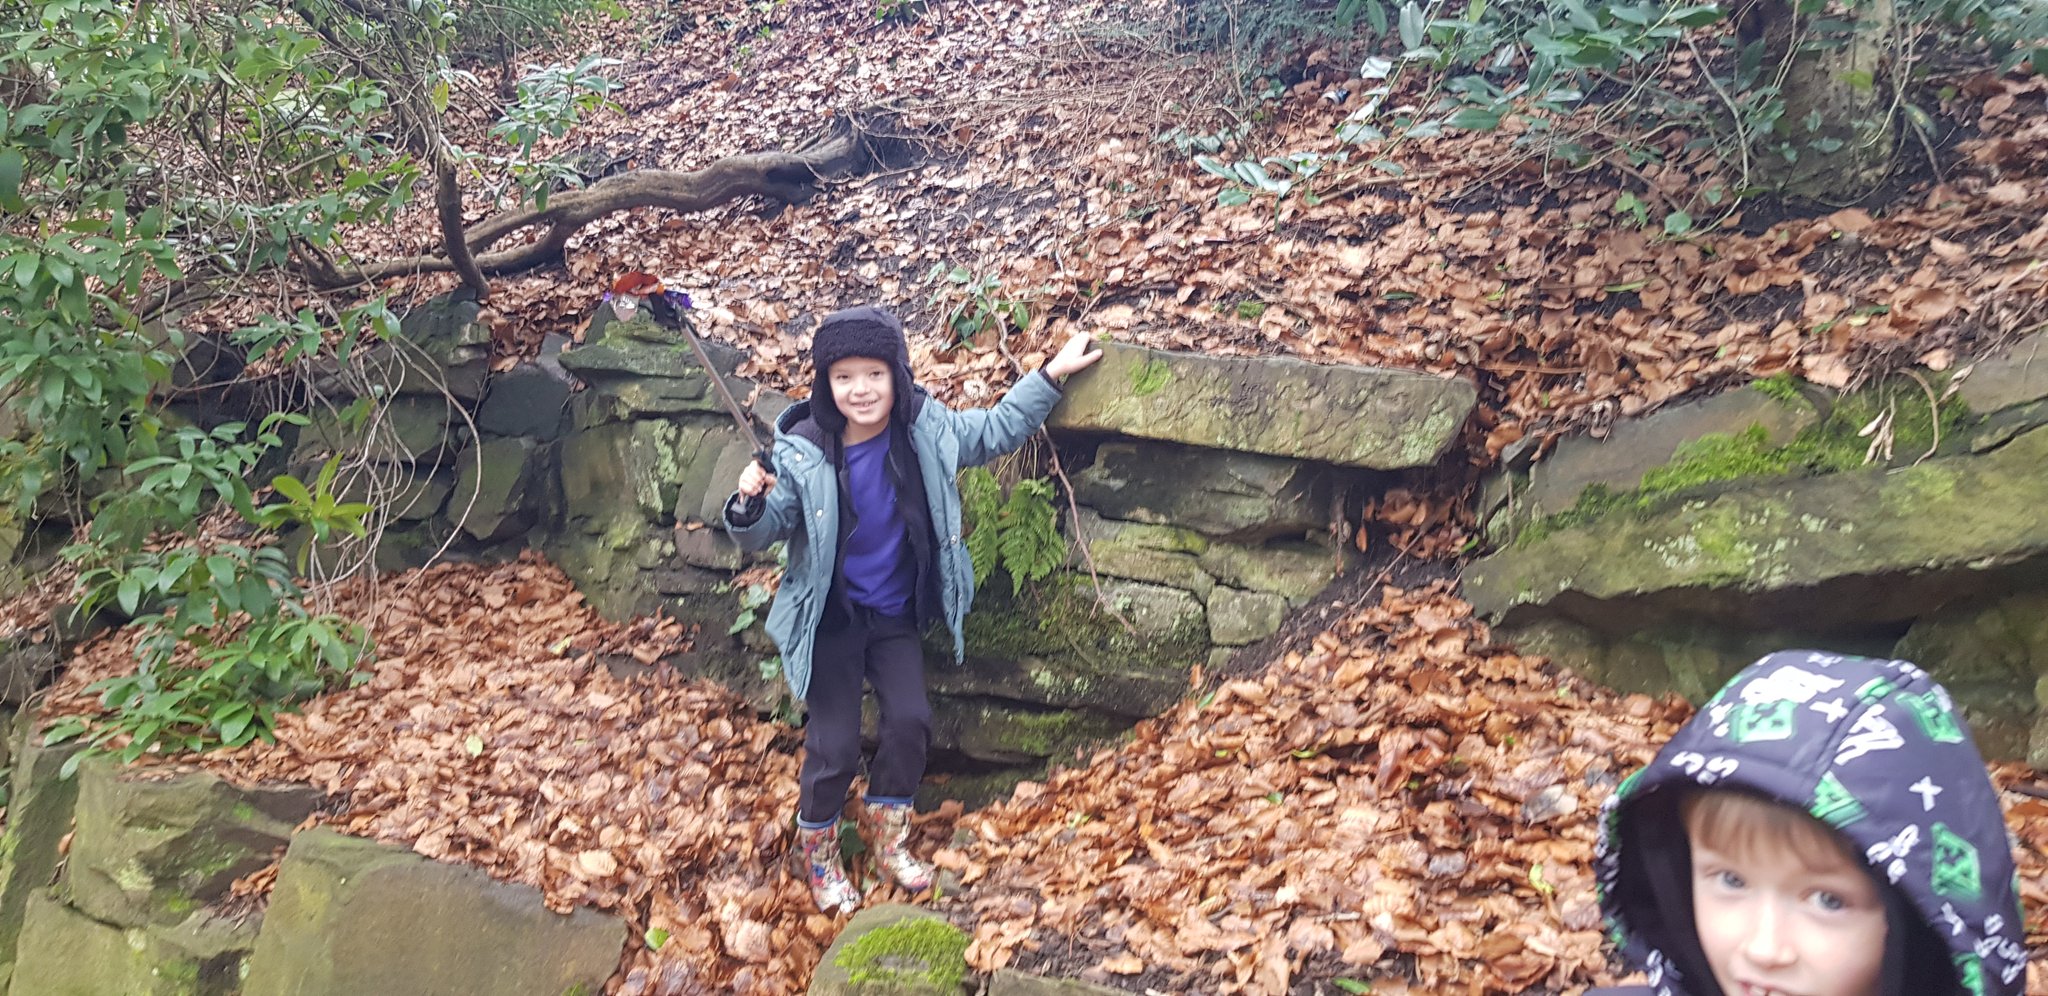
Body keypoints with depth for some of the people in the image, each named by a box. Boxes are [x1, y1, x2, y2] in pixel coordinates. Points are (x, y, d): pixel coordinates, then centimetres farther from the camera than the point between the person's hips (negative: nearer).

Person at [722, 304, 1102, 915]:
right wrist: (750, 507, -33)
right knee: (835, 744, -6)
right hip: (829, 619, -3)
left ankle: (889, 838, 18)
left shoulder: (927, 428, -11)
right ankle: (819, 853, 22)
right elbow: (764, 534, -10)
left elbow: (996, 431, 6)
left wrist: (1051, 375, 3)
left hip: (896, 616, 3)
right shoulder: (801, 454, -20)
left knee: (910, 720, -8)